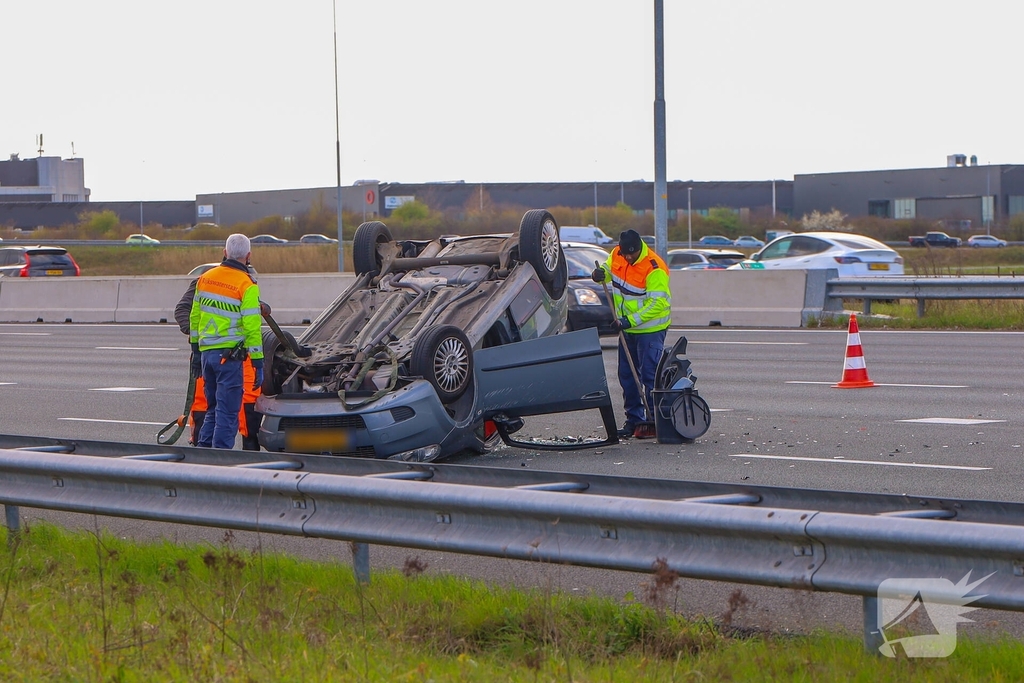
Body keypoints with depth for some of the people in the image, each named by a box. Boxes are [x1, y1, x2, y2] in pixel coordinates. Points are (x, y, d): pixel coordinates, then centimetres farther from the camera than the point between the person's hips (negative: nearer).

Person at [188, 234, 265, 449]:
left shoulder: (205, 278, 9)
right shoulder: (246, 286, -10)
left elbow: (194, 316, 16)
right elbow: (252, 327, -12)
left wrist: (195, 346, 27)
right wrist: (258, 364, -8)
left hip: (206, 351, 6)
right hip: (229, 355, -6)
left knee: (213, 407, 18)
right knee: (227, 411, -2)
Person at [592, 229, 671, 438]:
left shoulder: (654, 268, -24)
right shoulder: (616, 255, -2)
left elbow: (657, 303, -26)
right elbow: (609, 269, 18)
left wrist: (632, 320, -31)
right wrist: (600, 274, -7)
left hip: (649, 329, -8)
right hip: (627, 328, 8)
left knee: (650, 374, -9)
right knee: (626, 374, 10)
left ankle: (654, 418, -4)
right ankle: (634, 418, 18)